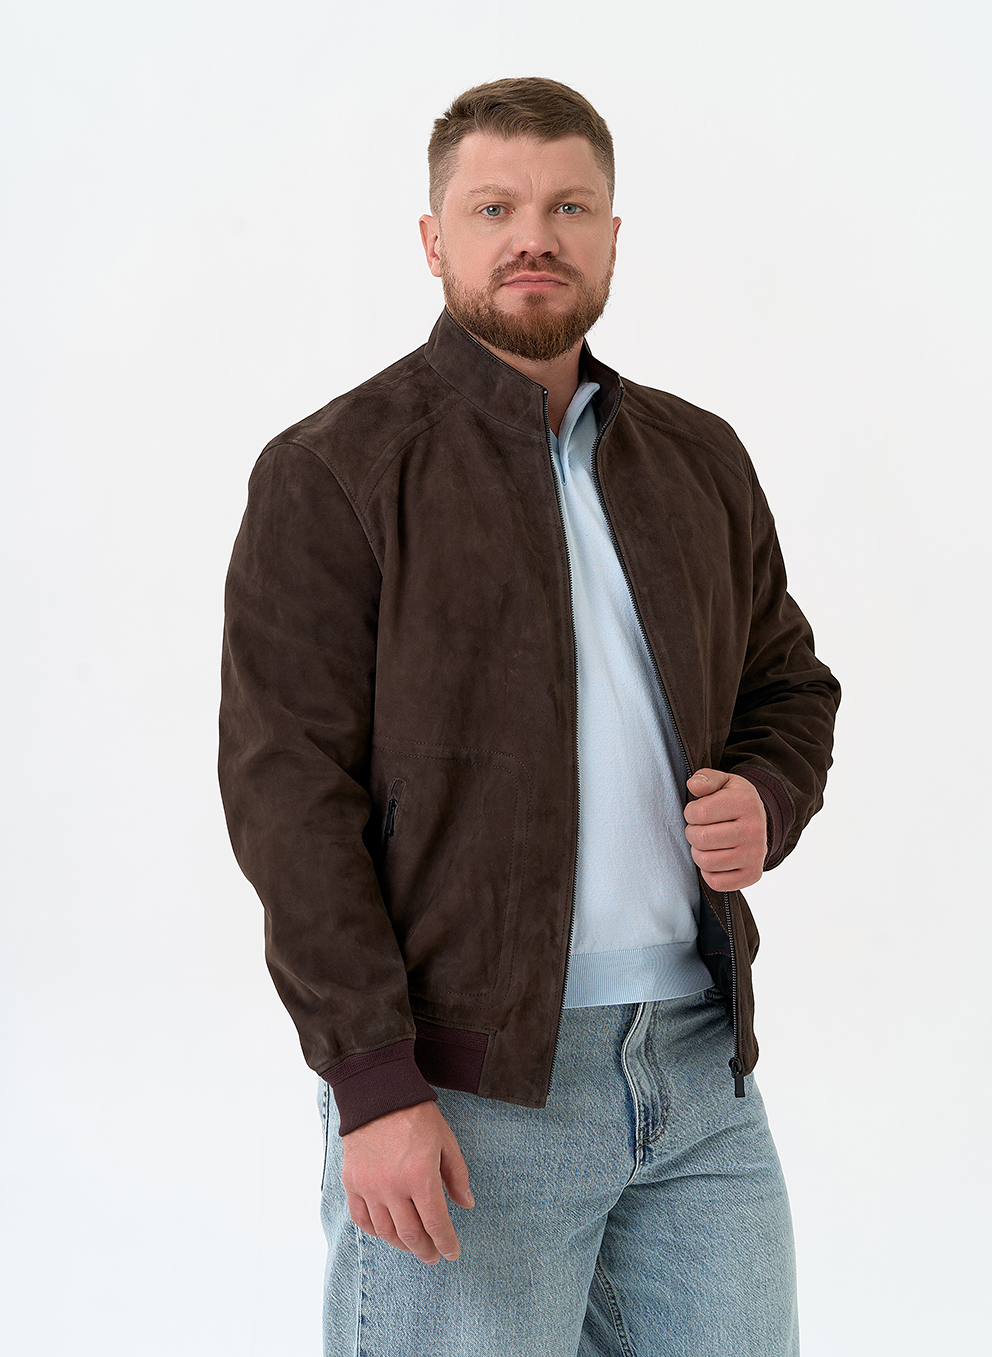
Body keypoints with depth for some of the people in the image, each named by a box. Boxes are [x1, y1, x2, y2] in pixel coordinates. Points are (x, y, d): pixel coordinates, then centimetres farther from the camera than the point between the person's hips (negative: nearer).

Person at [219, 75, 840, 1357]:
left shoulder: (700, 459, 12)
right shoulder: (331, 475, -5)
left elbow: (789, 685, 22)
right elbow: (289, 792, -10)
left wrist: (765, 802, -1)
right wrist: (373, 1083, -16)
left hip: (703, 1065, 5)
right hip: (462, 1090, -5)